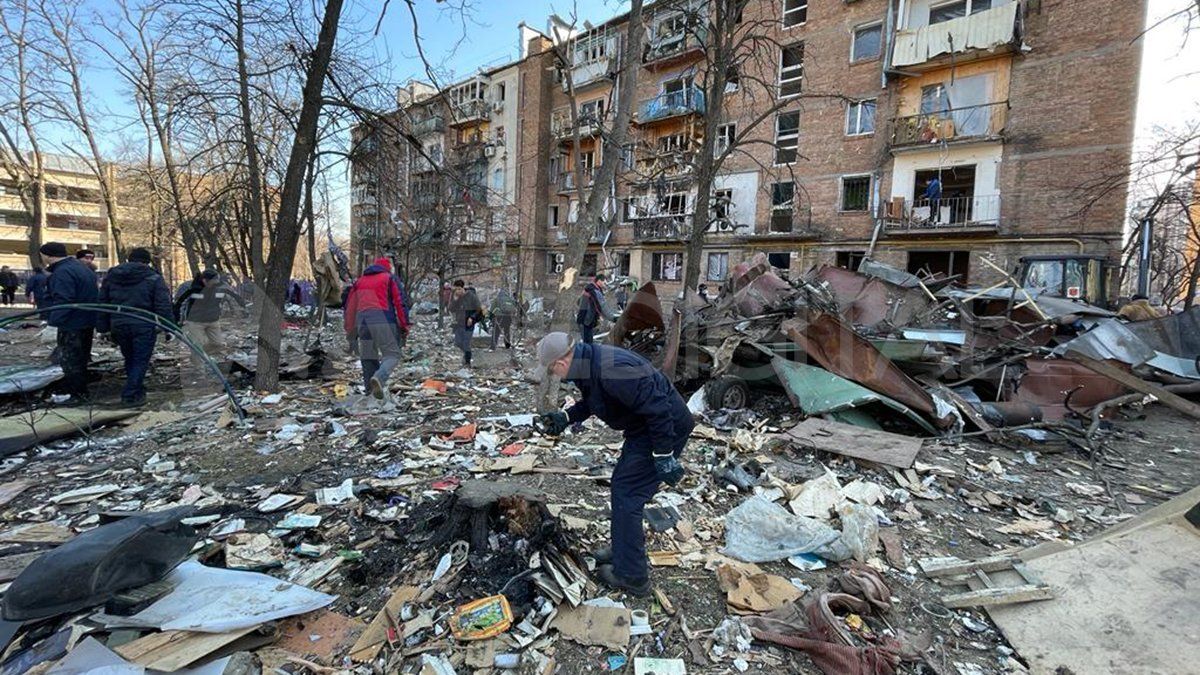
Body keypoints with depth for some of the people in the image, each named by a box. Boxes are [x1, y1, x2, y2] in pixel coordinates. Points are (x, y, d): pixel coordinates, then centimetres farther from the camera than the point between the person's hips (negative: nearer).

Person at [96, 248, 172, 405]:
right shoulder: (153, 278, -5)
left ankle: (137, 390, 30)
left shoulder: (111, 276, 11)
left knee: (129, 359, 21)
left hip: (119, 326, 5)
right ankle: (131, 395, -1)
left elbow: (102, 303, 13)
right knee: (140, 361, 3)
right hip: (144, 326, -5)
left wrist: (103, 327, 17)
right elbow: (163, 305, -11)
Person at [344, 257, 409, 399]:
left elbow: (350, 306, 25)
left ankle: (371, 389, 9)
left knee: (368, 357, 13)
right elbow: (399, 302, 3)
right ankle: (380, 377, -33)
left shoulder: (360, 281, 28)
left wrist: (350, 333, 28)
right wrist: (404, 325, 3)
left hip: (362, 319, 5)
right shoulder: (389, 278, 15)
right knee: (392, 354, -5)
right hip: (382, 318, -4)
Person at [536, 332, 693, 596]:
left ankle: (631, 576, 8)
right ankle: (623, 551, 36)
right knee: (622, 485, 19)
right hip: (643, 427, 10)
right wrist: (566, 417, 5)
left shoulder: (611, 371, -33)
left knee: (627, 495, -6)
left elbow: (657, 408, -30)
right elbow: (591, 402, 19)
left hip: (667, 428, -10)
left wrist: (663, 456, -24)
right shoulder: (587, 364, 0)